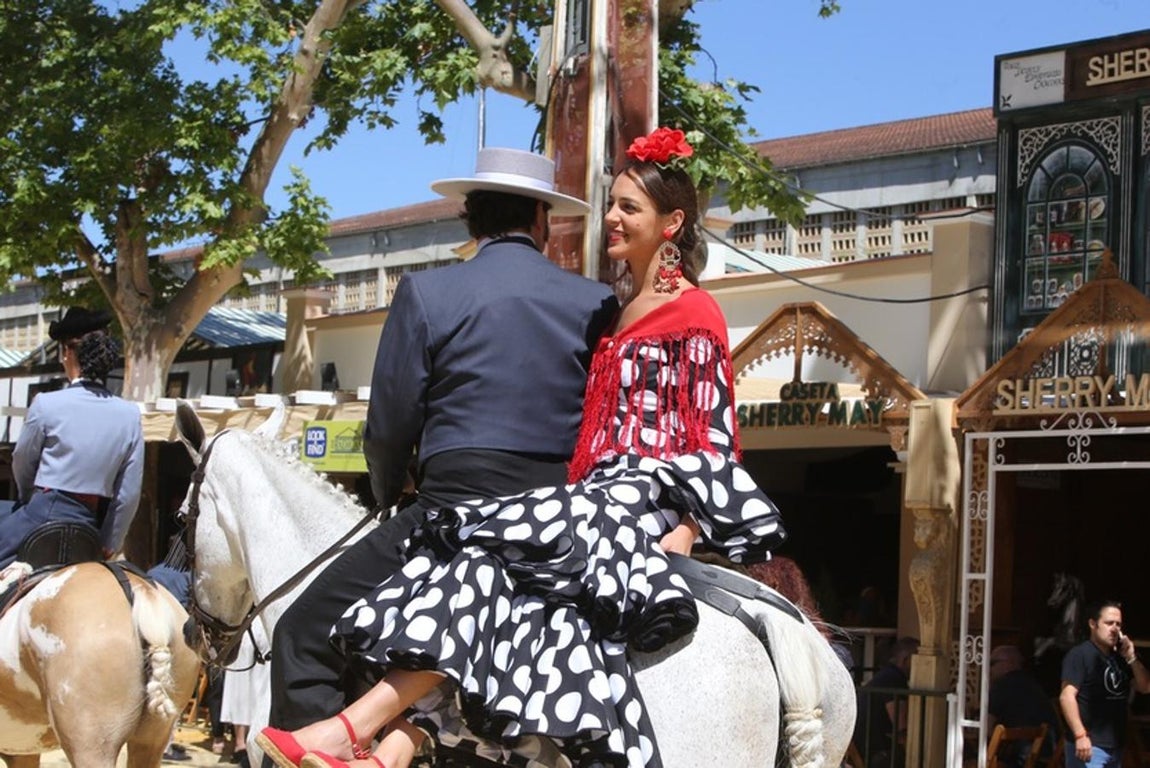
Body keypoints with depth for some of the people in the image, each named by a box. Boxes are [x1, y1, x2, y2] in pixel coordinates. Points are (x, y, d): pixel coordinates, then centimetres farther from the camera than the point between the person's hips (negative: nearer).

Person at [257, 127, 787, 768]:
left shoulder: (695, 316, 0)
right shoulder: (616, 313, 24)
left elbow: (714, 438, -6)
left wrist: (687, 529, -19)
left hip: (657, 488, -7)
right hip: (600, 490, 7)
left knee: (498, 544, -28)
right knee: (489, 559, -21)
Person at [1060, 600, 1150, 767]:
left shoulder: (1120, 657, 15)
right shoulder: (1080, 654, -9)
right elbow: (1067, 696, -18)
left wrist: (1132, 658, -2)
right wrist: (1080, 735, -27)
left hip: (1115, 745, 8)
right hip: (1090, 745, -8)